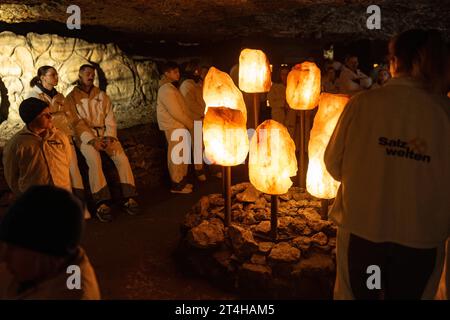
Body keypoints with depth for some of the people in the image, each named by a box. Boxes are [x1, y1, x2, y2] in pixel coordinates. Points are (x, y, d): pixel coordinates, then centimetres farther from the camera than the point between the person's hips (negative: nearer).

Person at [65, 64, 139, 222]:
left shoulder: (102, 95, 15)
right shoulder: (71, 98, 5)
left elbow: (110, 119, 7)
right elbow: (76, 123, -5)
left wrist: (109, 137, -11)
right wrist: (92, 140, -19)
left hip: (105, 134, 3)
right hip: (85, 136, -3)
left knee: (122, 157, -22)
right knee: (94, 160, -32)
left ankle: (129, 198, -21)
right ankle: (101, 203, -35)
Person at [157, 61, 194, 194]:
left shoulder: (170, 88, 15)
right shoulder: (166, 90, -17)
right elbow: (175, 112, -21)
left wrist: (188, 123, 10)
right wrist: (190, 124, -11)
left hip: (179, 127, 10)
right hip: (173, 128, -10)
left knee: (183, 155, 16)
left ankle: (182, 181, 26)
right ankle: (176, 185, 5)